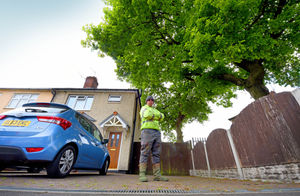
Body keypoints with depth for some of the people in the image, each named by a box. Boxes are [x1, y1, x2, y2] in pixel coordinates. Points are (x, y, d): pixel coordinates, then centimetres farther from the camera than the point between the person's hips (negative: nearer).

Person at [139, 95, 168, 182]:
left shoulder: (155, 110, 30)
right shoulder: (144, 108, 12)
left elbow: (162, 117, 9)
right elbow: (147, 115, -12)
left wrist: (152, 116, -3)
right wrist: (156, 116, 1)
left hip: (157, 132, 6)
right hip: (147, 131, -6)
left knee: (156, 154, -1)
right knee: (145, 153, -10)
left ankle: (157, 175, 0)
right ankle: (142, 175, -9)